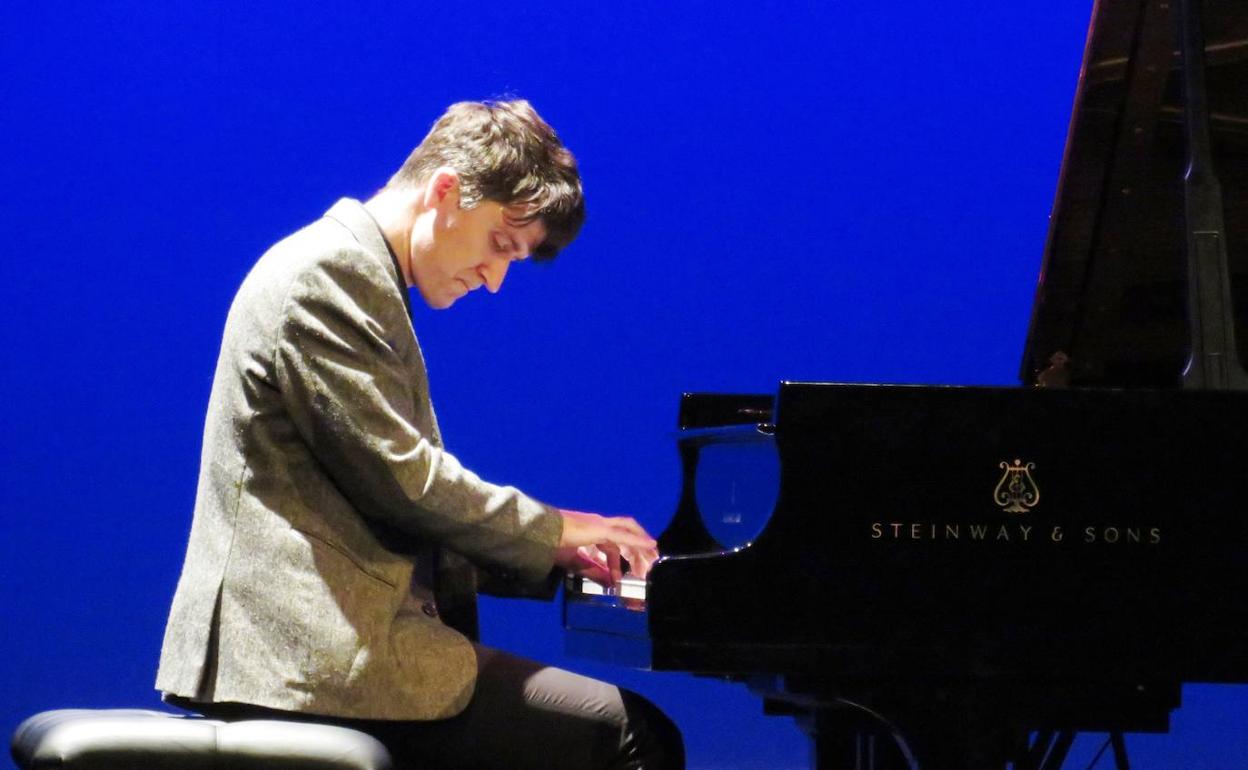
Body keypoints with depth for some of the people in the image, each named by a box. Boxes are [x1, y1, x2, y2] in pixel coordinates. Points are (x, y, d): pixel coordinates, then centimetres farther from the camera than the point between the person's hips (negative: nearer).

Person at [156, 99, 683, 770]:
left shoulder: (356, 277, 23)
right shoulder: (331, 271, -10)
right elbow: (399, 477, -16)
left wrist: (555, 554, 15)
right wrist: (553, 529, -3)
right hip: (320, 657, -11)